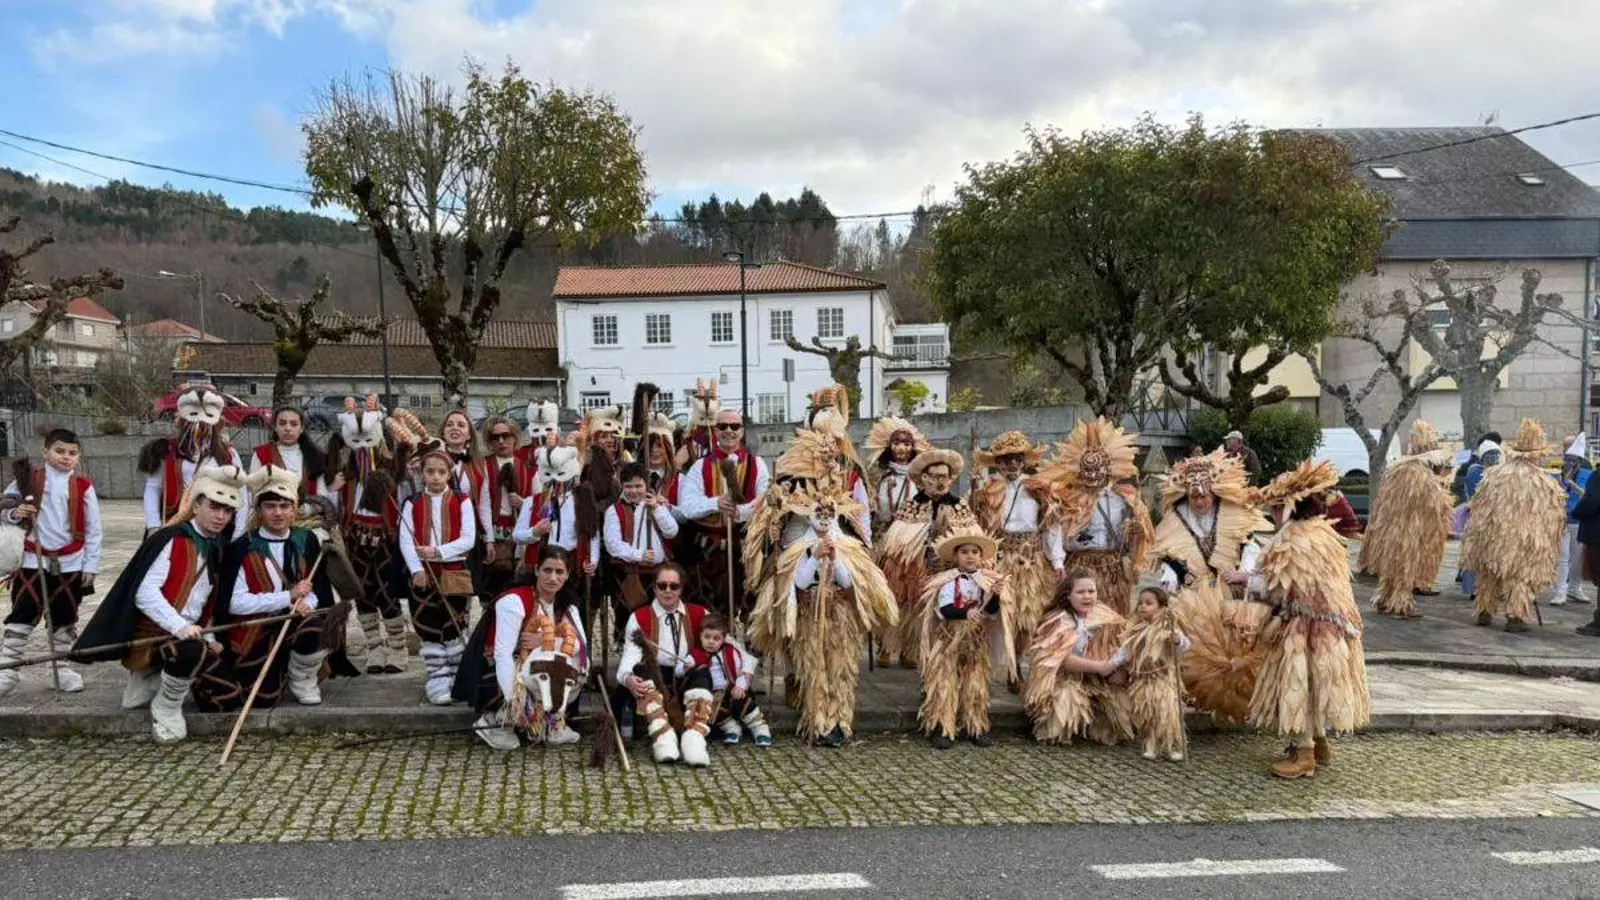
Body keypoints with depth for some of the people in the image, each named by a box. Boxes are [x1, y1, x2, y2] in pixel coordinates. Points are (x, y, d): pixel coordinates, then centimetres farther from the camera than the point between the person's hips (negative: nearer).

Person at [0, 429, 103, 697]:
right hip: (33, 561, -1)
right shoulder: (29, 480, -2)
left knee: (65, 619, 11)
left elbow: (94, 530, 1)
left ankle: (62, 669, 22)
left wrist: (91, 565, -2)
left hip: (71, 564, 1)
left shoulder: (83, 486, -3)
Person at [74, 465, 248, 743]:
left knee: (230, 698, 3)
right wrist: (179, 626, -34)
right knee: (191, 652, -41)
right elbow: (145, 594, -23)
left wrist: (209, 639, 5)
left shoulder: (216, 549, 10)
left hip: (189, 634, 8)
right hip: (152, 635, -8)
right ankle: (166, 709, -11)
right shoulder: (172, 540, -15)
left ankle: (152, 679, 21)